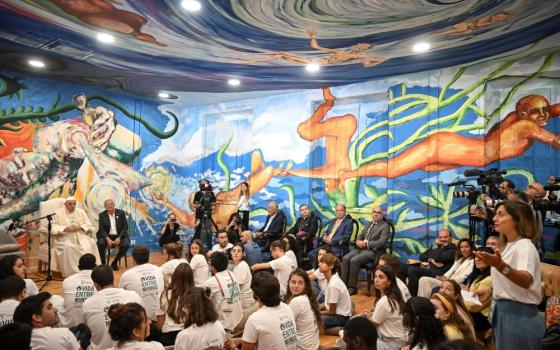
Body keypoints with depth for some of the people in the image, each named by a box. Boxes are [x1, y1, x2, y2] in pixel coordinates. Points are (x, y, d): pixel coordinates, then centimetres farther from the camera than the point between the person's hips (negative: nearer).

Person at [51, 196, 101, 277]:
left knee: (92, 243, -23)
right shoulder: (58, 212, 5)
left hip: (80, 236, 3)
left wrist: (80, 227, -10)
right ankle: (72, 272, -24)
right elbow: (53, 227, -5)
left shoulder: (81, 212, 13)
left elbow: (89, 225, 10)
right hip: (65, 237, -3)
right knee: (68, 247, -35)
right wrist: (66, 228, -19)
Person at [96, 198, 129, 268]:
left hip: (120, 236, 0)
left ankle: (114, 262, -7)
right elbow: (101, 229, -3)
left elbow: (125, 227, -3)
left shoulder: (121, 213, 1)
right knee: (100, 243, -31)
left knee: (125, 244, -30)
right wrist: (107, 239, -21)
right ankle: (103, 263, -8)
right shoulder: (102, 215, 3)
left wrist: (119, 238, -17)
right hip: (107, 236, 1)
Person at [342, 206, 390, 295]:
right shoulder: (369, 224, 23)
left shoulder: (385, 226, 0)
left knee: (354, 260, -29)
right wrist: (358, 241, -1)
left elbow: (381, 242, -12)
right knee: (345, 258, -18)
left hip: (373, 251, -7)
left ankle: (352, 287, -17)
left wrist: (366, 243, -18)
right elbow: (360, 236, 24)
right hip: (361, 248, 7)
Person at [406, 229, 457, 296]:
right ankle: (413, 295, -16)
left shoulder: (452, 249, 0)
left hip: (441, 274, -7)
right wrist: (431, 260, -3)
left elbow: (439, 258, -13)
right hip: (431, 270, 7)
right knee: (411, 269, -18)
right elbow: (422, 256, 16)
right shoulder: (435, 246, 22)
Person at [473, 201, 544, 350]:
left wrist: (500, 266, -52)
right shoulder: (508, 247, 12)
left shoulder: (524, 246, -16)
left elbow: (526, 281, -35)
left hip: (520, 313, -9)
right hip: (503, 310, 9)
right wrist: (491, 290, 9)